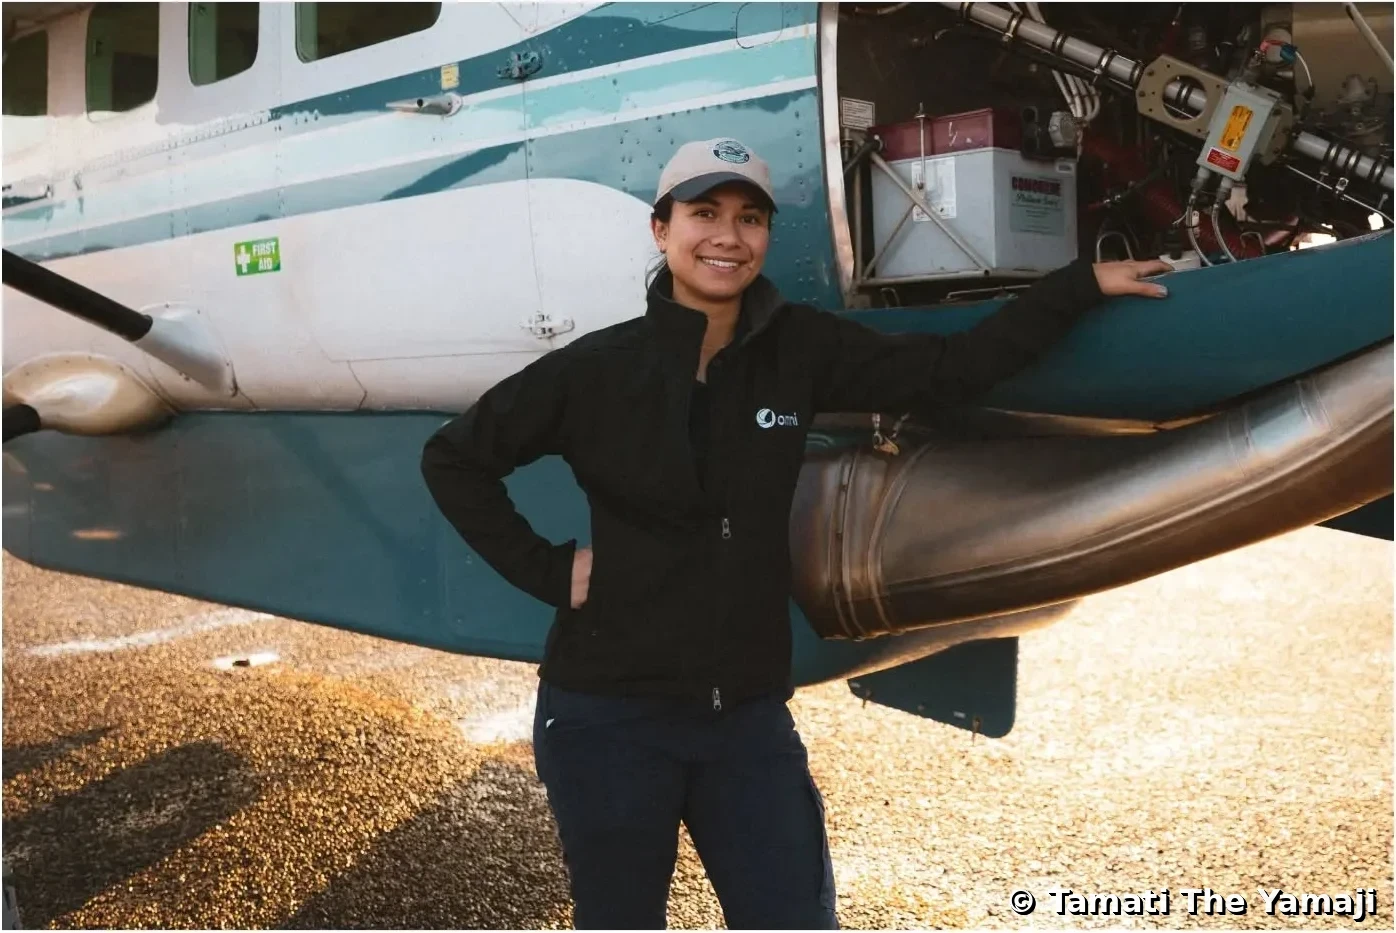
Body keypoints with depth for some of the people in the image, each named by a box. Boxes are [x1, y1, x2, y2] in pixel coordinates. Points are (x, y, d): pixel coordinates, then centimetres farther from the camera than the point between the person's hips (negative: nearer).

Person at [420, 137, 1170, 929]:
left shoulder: (799, 351, -1)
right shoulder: (598, 368, -8)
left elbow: (948, 372, 4)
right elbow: (454, 458, 1)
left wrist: (1082, 285, 5)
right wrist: (544, 569, -6)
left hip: (749, 714, 3)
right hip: (610, 714, -2)